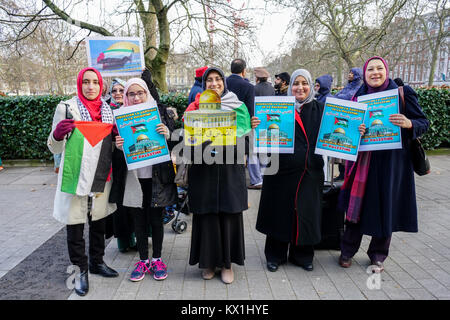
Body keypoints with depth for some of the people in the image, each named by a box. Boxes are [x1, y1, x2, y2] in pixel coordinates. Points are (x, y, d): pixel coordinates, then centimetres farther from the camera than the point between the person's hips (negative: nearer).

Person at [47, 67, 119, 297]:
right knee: (75, 225, 5)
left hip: (101, 177, 4)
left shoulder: (107, 109, 7)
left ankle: (97, 262, 35)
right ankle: (80, 270, 22)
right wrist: (57, 133, -27)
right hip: (76, 177, -4)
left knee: (99, 222, 16)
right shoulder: (67, 108, -6)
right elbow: (55, 148, -5)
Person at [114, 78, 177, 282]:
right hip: (135, 177, 1)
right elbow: (118, 147, 6)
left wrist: (167, 134, -21)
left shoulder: (158, 112, 1)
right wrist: (118, 146, -16)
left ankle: (157, 259, 24)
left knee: (156, 219, 7)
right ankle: (143, 260, 25)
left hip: (156, 176, -1)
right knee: (139, 219, 10)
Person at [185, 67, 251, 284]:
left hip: (229, 167, 0)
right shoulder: (197, 106, 9)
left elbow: (242, 133, 0)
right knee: (206, 214, 4)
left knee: (229, 213, 3)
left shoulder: (237, 106, 8)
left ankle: (227, 262, 17)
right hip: (204, 168, 0)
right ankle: (208, 261, 20)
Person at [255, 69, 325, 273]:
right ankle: (275, 255, 24)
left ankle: (303, 255, 29)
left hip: (310, 172, 2)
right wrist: (256, 126, -24)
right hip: (282, 171, -2)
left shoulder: (320, 109, 9)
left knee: (306, 213, 10)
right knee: (280, 212, 7)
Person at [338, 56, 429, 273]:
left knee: (385, 206, 6)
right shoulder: (358, 96, 7)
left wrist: (408, 123, -23)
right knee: (356, 204, 4)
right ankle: (348, 250, 21)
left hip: (391, 161, -2)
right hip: (362, 160, 2)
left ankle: (378, 255, 25)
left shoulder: (403, 93, -1)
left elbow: (424, 123, -1)